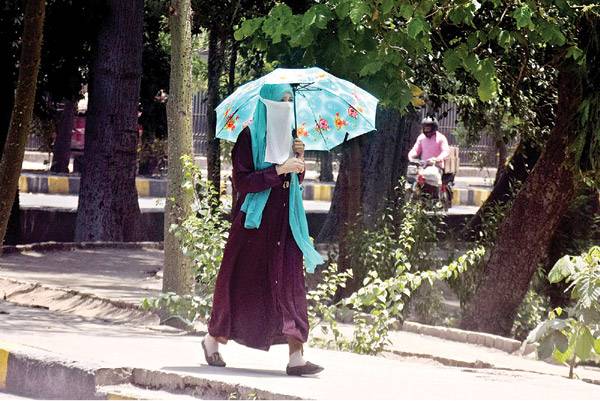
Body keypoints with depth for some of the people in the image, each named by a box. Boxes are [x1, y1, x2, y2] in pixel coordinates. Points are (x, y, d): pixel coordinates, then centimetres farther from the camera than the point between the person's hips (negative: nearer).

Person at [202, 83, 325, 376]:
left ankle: (296, 356, -10)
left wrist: (299, 160, 0)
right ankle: (213, 338, 24)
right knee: (243, 283, 2)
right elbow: (242, 181, -15)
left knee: (290, 282, -4)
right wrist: (279, 169, -20)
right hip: (256, 220, -6)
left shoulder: (287, 135, 13)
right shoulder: (250, 136, -8)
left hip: (284, 221, 6)